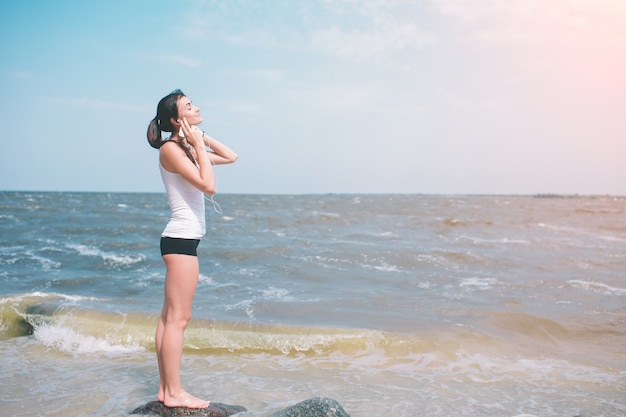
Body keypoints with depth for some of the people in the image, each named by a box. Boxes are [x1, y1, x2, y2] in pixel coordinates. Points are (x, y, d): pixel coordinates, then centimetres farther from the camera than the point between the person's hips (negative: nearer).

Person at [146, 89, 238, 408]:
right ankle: (174, 393, 3)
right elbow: (208, 185, -20)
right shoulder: (170, 149, -12)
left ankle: (166, 388, 19)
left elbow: (230, 157, 22)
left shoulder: (187, 148, 15)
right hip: (182, 238, -10)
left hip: (181, 239, 10)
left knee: (170, 317, 11)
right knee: (178, 318, -5)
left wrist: (202, 138, 14)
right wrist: (200, 146, -13)